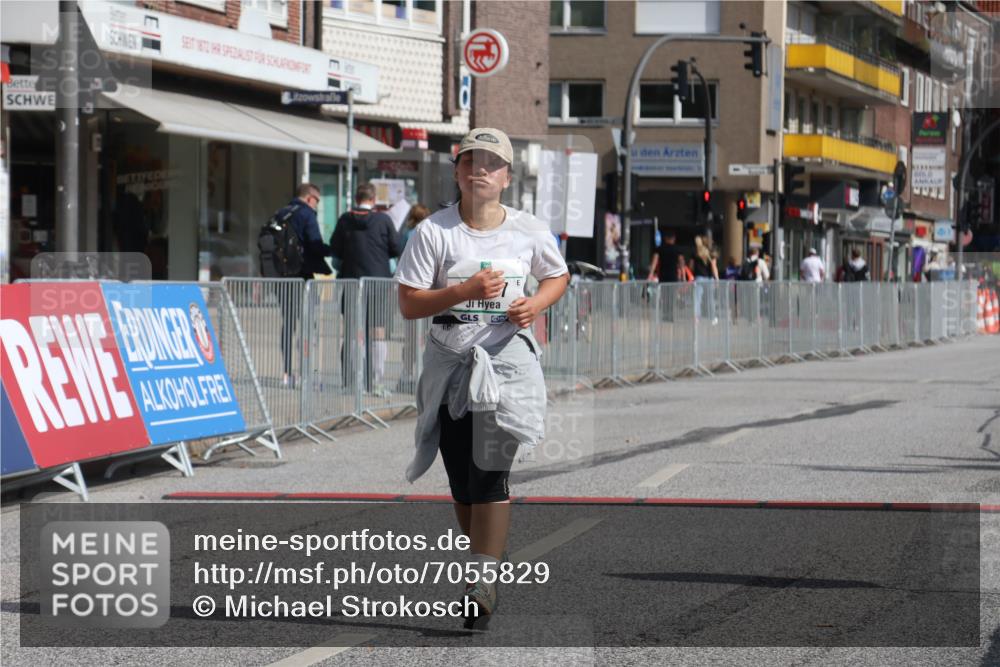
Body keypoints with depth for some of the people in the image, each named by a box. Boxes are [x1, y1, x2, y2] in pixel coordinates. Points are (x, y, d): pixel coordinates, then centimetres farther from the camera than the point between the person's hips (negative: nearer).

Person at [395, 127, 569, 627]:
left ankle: (484, 578, -13)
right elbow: (408, 304, -5)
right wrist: (465, 291, -19)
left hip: (507, 359, -1)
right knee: (460, 478, 7)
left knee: (490, 471, -14)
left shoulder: (530, 231, 2)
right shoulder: (433, 232, -2)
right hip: (449, 362, 1)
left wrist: (537, 304, -3)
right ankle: (486, 561, 25)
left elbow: (558, 276, 19)